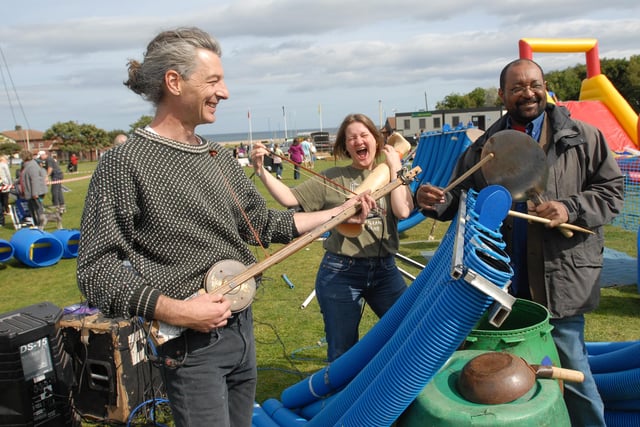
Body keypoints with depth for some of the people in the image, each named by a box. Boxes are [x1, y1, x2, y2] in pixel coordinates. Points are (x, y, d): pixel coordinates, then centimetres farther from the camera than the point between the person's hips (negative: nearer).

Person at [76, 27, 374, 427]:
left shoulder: (220, 158, 8)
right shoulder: (125, 163, -14)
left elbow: (263, 223, 14)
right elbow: (97, 269, -15)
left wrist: (339, 213, 11)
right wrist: (175, 309, -24)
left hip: (241, 327, 7)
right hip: (191, 344, -7)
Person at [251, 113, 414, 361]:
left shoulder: (393, 175, 4)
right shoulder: (333, 179, -1)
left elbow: (403, 211, -14)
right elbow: (290, 199, -7)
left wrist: (394, 168, -9)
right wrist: (262, 171, -18)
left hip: (385, 270, 3)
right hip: (341, 273, -2)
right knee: (342, 353, 8)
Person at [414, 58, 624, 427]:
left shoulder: (583, 138, 1)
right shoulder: (485, 147, 8)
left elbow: (611, 191, 0)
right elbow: (462, 198, 10)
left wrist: (570, 209, -17)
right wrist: (437, 203, -12)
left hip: (560, 281, -3)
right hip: (501, 283, 3)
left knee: (571, 370, 5)